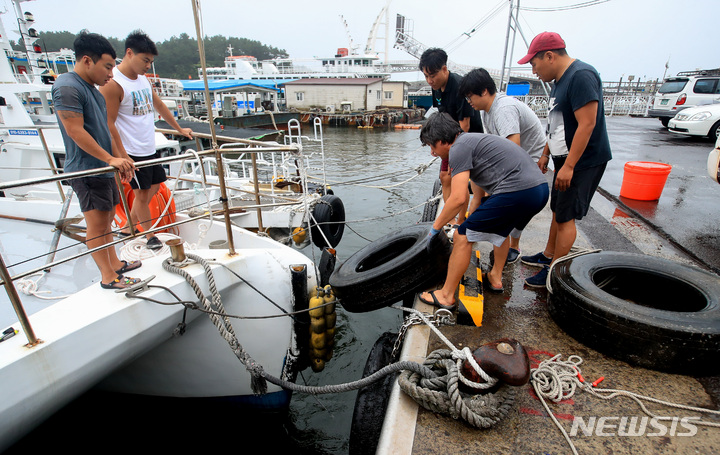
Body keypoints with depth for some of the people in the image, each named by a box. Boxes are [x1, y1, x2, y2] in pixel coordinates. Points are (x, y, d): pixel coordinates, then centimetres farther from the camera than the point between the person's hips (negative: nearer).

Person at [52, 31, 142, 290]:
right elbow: (76, 132, -20)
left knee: (107, 218, 15)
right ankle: (108, 277, 5)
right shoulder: (67, 87, -14)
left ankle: (115, 264, 27)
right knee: (97, 223, -4)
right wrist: (110, 159, -21)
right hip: (87, 170, -10)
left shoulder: (92, 87, 16)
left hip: (103, 168, 10)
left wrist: (119, 160, 16)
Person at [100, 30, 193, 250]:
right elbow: (108, 123, -17)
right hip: (132, 152, -9)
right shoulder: (113, 83, -16)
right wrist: (123, 156, -20)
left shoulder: (143, 79, 10)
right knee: (142, 193, 2)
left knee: (154, 186, 16)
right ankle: (150, 236, 19)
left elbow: (159, 105, 23)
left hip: (150, 148, 9)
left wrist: (179, 129, 28)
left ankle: (127, 227, 30)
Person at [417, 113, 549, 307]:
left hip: (517, 193, -11)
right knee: (500, 225, 36)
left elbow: (458, 198, -14)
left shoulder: (458, 148, -5)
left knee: (462, 237, -3)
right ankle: (495, 278, 44)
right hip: (540, 188, 11)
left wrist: (436, 226, 1)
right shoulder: (471, 140, 25)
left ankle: (446, 296, 8)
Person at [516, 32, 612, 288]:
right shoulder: (561, 79, 13)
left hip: (583, 161, -10)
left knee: (566, 217, -5)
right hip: (565, 160, 10)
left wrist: (568, 166, -27)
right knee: (557, 210, 18)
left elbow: (587, 124, -25)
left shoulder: (581, 76, -18)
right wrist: (546, 154, 23)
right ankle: (548, 255, 33)